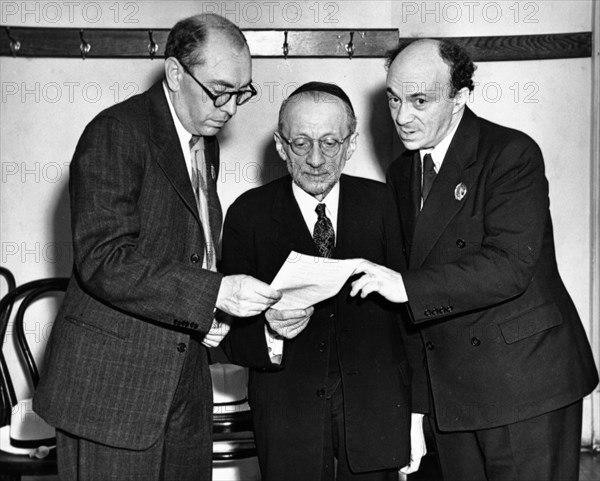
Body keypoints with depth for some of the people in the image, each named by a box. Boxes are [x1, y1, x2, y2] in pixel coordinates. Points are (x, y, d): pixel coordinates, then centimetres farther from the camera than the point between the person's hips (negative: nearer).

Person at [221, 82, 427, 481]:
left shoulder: (381, 203, 0)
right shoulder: (248, 215, -3)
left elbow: (407, 305, 1)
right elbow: (233, 336, -5)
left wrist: (417, 409, -2)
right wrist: (271, 332, -27)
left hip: (376, 412, 1)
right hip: (287, 416, -1)